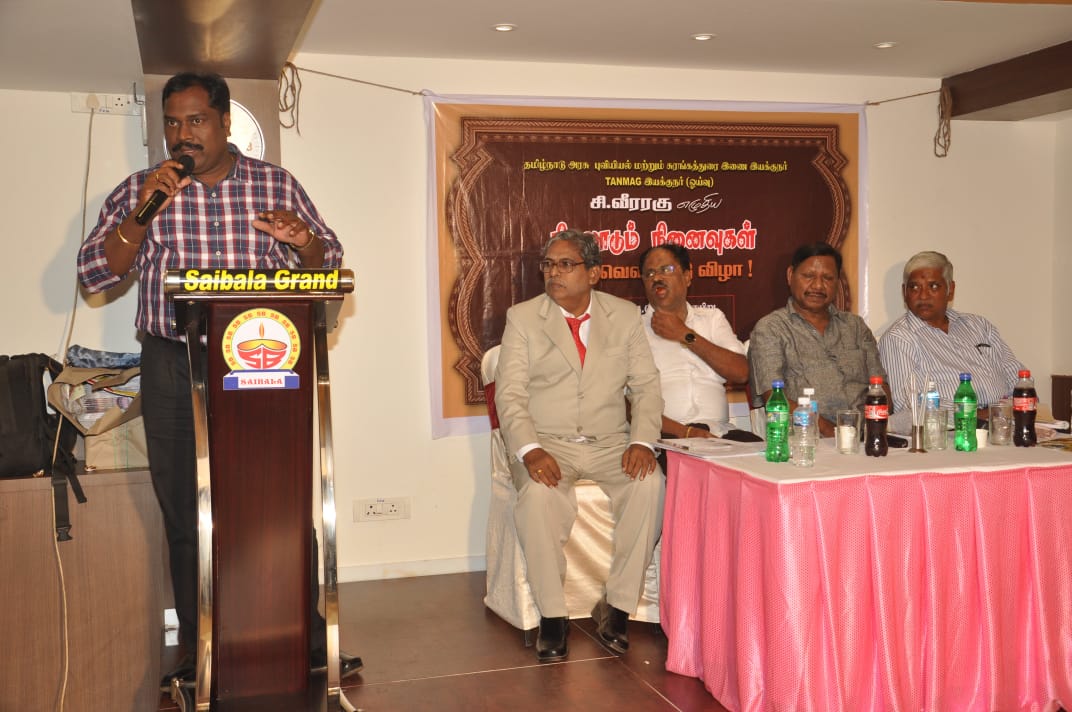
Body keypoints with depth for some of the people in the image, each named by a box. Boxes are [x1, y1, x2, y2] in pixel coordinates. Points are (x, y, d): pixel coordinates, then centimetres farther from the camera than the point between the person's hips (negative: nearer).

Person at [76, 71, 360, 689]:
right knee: (187, 519, 7)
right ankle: (200, 658, 21)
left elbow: (329, 262, 10)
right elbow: (94, 274, 0)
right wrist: (145, 212, -13)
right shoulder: (139, 193, 8)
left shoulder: (277, 185, 8)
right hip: (175, 374, 1)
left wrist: (301, 239, -13)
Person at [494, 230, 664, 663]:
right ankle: (552, 614, -17)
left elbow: (646, 386, 6)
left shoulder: (625, 315, 10)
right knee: (539, 494, -34)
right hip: (546, 444, -1)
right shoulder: (522, 318, 5)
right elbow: (510, 395, -3)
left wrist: (642, 440, -12)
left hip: (610, 443, 2)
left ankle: (617, 607, -15)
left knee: (650, 484, -29)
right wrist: (530, 449, -20)